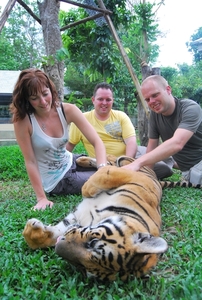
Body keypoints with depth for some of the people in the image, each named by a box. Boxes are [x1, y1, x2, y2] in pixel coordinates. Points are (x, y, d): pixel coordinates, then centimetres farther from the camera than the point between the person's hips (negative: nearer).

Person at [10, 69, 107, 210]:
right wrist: (41, 198, -18)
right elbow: (30, 161, -19)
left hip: (71, 162, 4)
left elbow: (97, 142, -21)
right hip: (55, 180, -4)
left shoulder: (68, 110, -16)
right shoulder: (22, 120, -22)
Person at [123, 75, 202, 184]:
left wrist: (138, 162, -42)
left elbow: (176, 143, -34)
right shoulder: (154, 113, -2)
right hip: (185, 169, 7)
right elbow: (152, 146, 3)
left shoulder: (190, 108, -19)